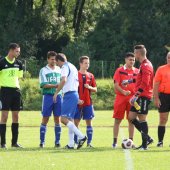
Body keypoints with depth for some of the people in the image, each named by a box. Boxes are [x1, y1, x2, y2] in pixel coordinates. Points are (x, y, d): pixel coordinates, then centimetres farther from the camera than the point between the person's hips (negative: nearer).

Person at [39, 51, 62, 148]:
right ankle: (42, 141, 1)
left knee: (57, 119, 3)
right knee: (45, 119, -3)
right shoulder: (44, 70, 1)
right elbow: (43, 85, -9)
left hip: (58, 96, 3)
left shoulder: (59, 70, 13)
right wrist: (55, 85, -19)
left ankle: (57, 141, 6)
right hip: (48, 96, -3)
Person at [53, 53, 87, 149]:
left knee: (64, 119, -13)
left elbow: (64, 80, -24)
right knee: (70, 119, 10)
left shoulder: (65, 67, -8)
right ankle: (71, 144, 8)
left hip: (69, 94, -10)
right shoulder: (73, 67, 21)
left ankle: (81, 137, -19)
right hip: (75, 94, 10)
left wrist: (56, 92, -18)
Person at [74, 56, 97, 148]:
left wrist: (90, 87, -8)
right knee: (76, 122, -1)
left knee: (89, 122, 1)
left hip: (88, 102, 3)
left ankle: (89, 142, 4)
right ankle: (75, 142, 4)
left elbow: (95, 89, 13)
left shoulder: (90, 76, 10)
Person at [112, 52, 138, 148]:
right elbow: (116, 85, -5)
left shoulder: (137, 71, 9)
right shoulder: (120, 71, 1)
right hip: (121, 97, -2)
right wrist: (123, 91, -21)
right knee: (117, 120, -1)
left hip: (132, 98, 2)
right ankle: (115, 141, 3)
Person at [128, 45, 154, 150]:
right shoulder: (143, 65, 17)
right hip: (140, 97, 10)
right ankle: (147, 138, 12)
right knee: (131, 117, 9)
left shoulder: (145, 66, -15)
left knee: (142, 119, -6)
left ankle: (145, 144, -2)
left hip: (144, 96, -10)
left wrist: (136, 95, -23)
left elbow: (145, 83, -22)